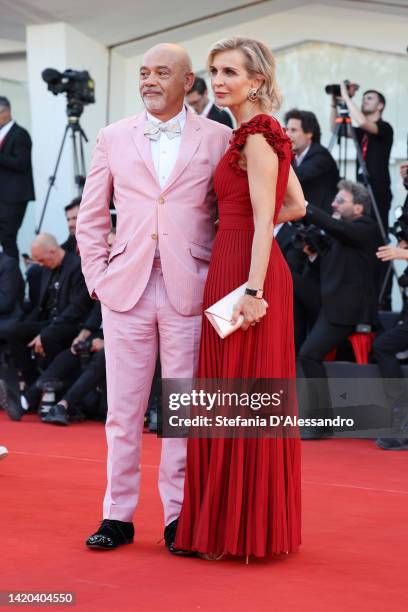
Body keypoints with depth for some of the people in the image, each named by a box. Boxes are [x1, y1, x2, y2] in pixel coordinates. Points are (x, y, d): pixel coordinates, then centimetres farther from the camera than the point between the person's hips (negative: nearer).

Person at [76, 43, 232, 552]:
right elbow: (90, 216, 14)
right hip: (126, 288, 2)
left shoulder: (217, 138, 5)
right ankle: (118, 515, 13)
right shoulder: (114, 138, 11)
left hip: (189, 289, -2)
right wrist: (98, 274, 5)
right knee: (123, 409, 4)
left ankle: (178, 516, 12)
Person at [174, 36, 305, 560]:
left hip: (246, 271, -10)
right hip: (237, 268, 10)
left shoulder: (256, 137, -12)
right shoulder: (263, 134, 16)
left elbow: (262, 220, -18)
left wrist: (252, 289, -23)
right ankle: (234, 521, 20)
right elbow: (296, 206, 20)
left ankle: (239, 528, 4)